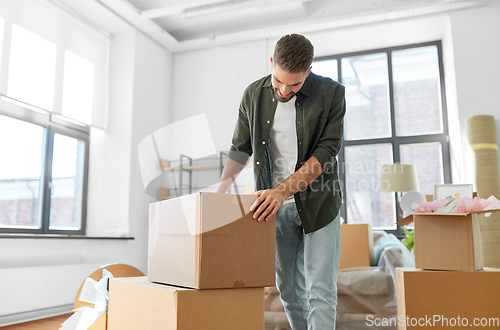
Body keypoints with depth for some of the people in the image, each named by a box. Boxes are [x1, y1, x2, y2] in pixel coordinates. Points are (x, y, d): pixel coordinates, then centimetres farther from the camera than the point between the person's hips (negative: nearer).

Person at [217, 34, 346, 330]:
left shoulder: (331, 93, -10)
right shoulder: (254, 94, 0)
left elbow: (326, 152, -16)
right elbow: (241, 148, 9)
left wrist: (283, 190, -25)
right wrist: (220, 192, -1)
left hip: (317, 203, -3)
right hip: (274, 206, 3)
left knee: (320, 291, -5)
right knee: (288, 289, 10)